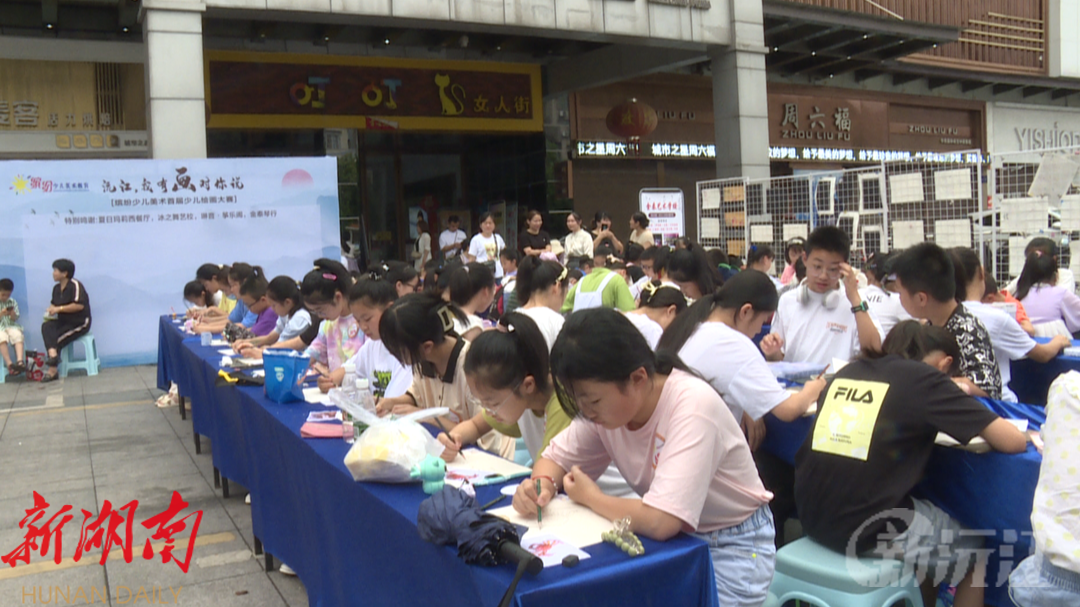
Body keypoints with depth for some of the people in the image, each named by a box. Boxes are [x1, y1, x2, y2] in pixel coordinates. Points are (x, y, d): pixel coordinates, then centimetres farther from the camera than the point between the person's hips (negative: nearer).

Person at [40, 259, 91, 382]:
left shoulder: (75, 285, -14)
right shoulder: (56, 288, 10)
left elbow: (79, 305, -23)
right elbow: (55, 305, 20)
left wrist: (59, 309, -22)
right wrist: (51, 309, -4)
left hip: (79, 323, -7)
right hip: (63, 321, 7)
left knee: (57, 339, -21)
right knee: (46, 326, -24)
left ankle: (53, 370, -9)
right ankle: (53, 354, -39)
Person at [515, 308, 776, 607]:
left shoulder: (692, 406, -30)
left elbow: (660, 522, -36)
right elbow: (555, 457, 4)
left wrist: (590, 497, -19)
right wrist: (543, 484, -19)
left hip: (731, 548, -6)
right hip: (675, 537, 6)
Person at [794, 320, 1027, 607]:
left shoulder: (848, 370, 12)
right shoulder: (924, 378, -4)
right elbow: (1012, 442, -5)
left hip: (813, 517, 7)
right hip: (870, 529, -6)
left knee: (928, 510, 32)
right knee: (976, 551, 22)